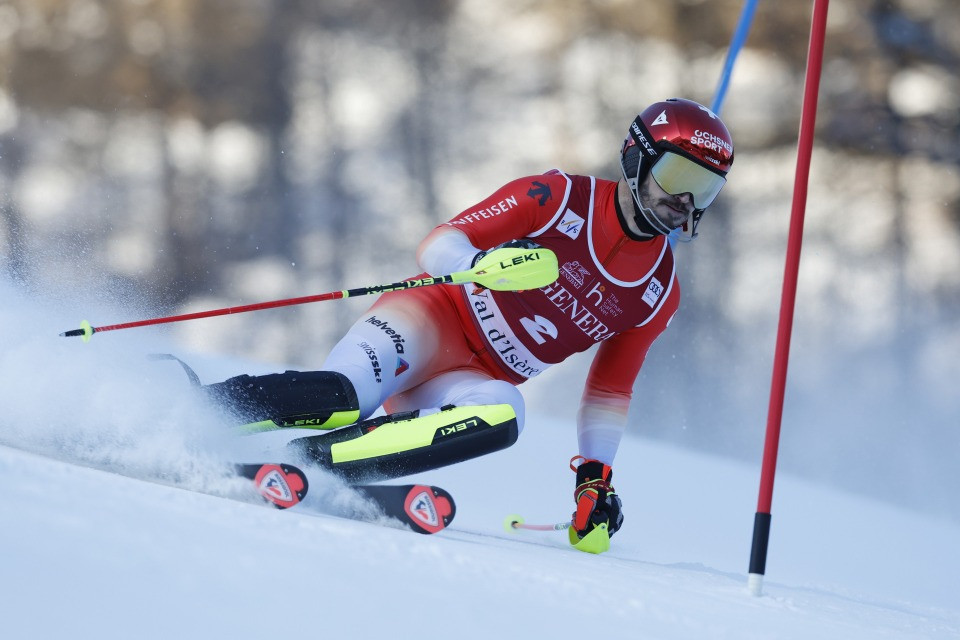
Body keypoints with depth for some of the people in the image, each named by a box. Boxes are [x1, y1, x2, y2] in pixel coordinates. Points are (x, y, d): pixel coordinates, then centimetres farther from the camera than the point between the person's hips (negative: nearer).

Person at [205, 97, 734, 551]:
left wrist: (596, 475, 10)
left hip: (482, 378, 4)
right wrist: (486, 264, -30)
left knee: (501, 415, -35)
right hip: (433, 324, -4)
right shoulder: (558, 198, -5)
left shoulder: (659, 292, 9)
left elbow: (610, 389, 19)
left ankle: (307, 459, -38)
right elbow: (436, 246, -9)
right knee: (341, 396, -35)